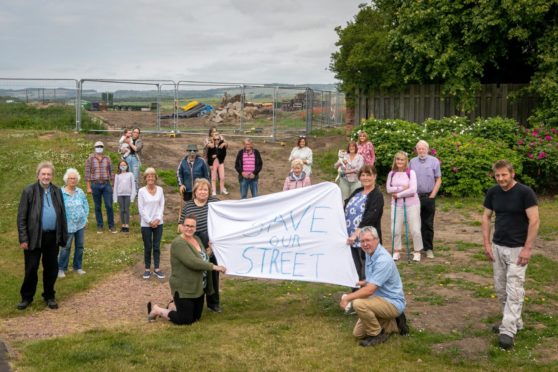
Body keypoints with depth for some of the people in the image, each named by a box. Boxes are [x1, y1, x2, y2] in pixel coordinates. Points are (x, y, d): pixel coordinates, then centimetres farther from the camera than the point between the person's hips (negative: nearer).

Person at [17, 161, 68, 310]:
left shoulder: (57, 191, 7)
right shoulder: (29, 191, -5)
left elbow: (62, 215, 11)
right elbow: (21, 217, -5)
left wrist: (63, 236, 7)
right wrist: (23, 239, -10)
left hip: (52, 237, 3)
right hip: (34, 237, -3)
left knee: (51, 268, 11)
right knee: (31, 269, 5)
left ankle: (49, 296, 26)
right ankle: (27, 297, 21)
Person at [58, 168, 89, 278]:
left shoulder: (80, 192, 2)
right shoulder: (61, 193, -11)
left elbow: (86, 205, 11)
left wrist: (85, 218, 6)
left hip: (81, 224, 5)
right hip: (68, 225, -5)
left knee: (80, 246, 11)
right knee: (66, 247, -1)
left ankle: (77, 267, 24)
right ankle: (61, 269, 10)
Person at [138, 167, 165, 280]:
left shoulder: (160, 190, 2)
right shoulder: (141, 191, -6)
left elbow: (162, 206, 2)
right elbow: (141, 209, -7)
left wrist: (158, 219, -11)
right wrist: (150, 221, -11)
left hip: (158, 223, 2)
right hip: (146, 224, -2)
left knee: (157, 246, 7)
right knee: (147, 247, 5)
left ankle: (157, 269, 15)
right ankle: (147, 269, 16)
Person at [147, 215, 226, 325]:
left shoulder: (196, 239, 5)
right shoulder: (178, 243, -21)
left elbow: (204, 258, 18)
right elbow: (192, 262, -31)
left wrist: (210, 252, 0)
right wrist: (214, 267, -27)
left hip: (198, 288, 8)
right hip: (183, 289, -8)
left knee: (196, 317, 16)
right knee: (186, 320, -1)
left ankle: (174, 306, 37)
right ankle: (157, 310, 17)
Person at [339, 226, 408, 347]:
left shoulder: (383, 260, -26)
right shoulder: (370, 254, 4)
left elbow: (369, 290, -30)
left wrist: (347, 297, -21)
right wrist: (364, 282, 7)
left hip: (393, 303, -10)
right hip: (381, 299, 10)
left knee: (358, 303, -32)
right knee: (358, 333, 9)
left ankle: (377, 335, -10)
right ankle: (395, 324, 18)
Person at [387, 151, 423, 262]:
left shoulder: (411, 172, -8)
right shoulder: (391, 173, 4)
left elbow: (413, 190, -17)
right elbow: (388, 188, -5)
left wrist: (398, 194, -13)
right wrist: (401, 188, -16)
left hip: (412, 204, -3)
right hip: (396, 204, 3)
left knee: (415, 230, 2)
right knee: (395, 230, 4)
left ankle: (417, 252, 17)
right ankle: (396, 251, 20)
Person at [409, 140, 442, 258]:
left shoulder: (434, 161, 0)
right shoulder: (412, 162, 5)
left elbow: (438, 180, 1)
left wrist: (432, 195, -6)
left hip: (429, 196, -2)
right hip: (415, 196, 2)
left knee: (428, 224, 3)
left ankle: (429, 249, 9)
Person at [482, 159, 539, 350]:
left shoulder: (525, 192, -15)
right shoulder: (492, 192, 1)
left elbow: (534, 221, -15)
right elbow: (486, 217, 9)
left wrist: (528, 248, -18)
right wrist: (486, 243, 1)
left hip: (517, 248, -6)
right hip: (497, 247, 6)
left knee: (513, 290, -6)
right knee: (500, 289, 12)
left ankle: (508, 330, -5)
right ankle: (515, 321, 27)